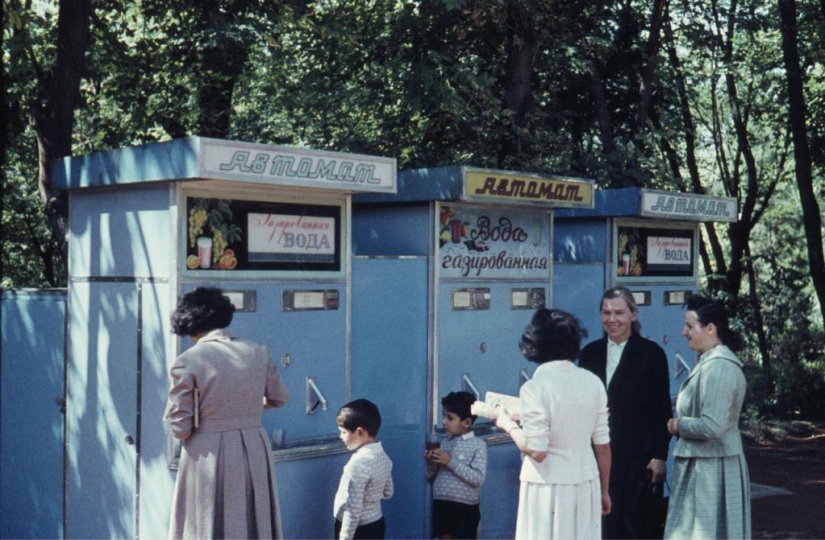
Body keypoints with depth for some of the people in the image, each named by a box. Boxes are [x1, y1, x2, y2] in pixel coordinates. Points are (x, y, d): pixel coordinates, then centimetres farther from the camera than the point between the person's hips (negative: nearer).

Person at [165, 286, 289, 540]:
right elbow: (280, 397, 18)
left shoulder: (188, 361, -12)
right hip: (253, 452, 4)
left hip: (209, 457, -4)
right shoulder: (258, 352, 1)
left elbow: (180, 428, -10)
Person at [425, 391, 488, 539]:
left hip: (465, 507, -5)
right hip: (441, 504, 5)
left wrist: (451, 462, -20)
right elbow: (432, 478, 15)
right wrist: (432, 464, -7)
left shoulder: (478, 445, -7)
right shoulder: (445, 443, 10)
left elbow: (478, 478, -18)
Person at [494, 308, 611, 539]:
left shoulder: (535, 388, -14)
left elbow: (537, 451, -16)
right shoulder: (592, 382, 1)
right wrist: (603, 490, 17)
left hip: (549, 488, -5)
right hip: (585, 485, 5)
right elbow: (602, 445, 5)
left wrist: (509, 425, 0)